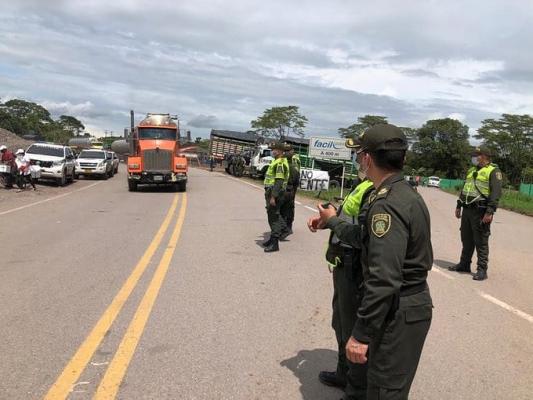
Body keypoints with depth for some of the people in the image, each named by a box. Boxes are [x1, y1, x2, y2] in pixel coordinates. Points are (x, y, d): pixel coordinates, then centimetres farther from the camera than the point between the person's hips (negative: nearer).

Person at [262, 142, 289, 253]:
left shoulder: (280, 163, -16)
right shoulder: (276, 162, 17)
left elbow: (279, 181, -23)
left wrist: (273, 197, -27)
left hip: (275, 192, -10)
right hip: (271, 191, 10)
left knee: (273, 216, -7)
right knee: (273, 215, 19)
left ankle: (274, 243, -3)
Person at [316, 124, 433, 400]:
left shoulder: (386, 205, -26)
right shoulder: (405, 193, 7)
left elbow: (383, 280, -30)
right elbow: (369, 240, 13)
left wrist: (361, 334, -24)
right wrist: (333, 222, 25)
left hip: (399, 313, -10)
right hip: (412, 304, 10)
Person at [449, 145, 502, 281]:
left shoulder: (493, 171, -7)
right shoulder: (471, 171, 18)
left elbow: (496, 193, -15)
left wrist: (490, 212, -22)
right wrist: (458, 206, 21)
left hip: (480, 211, -8)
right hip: (467, 210, 8)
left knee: (481, 242, -3)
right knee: (466, 239, 14)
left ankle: (482, 270, 4)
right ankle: (464, 264, 25)